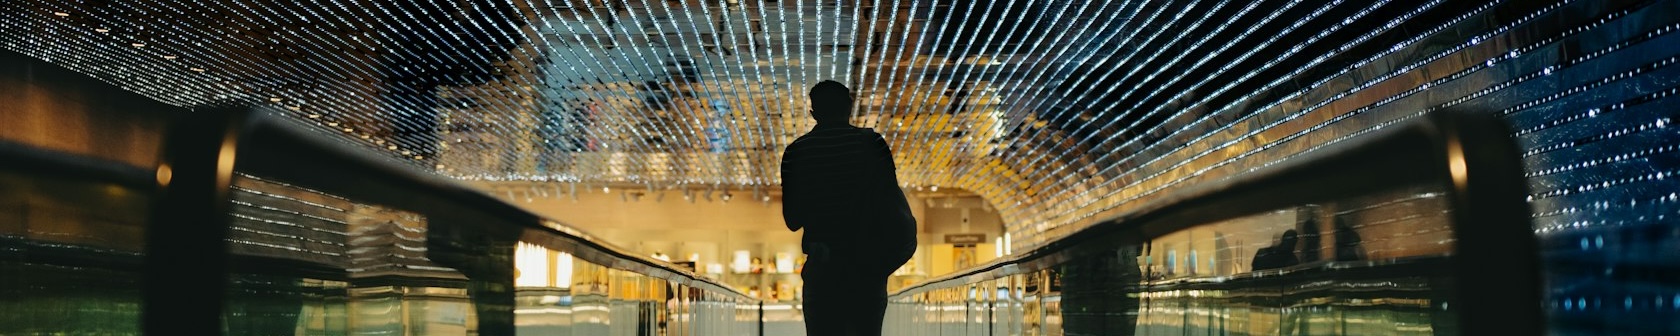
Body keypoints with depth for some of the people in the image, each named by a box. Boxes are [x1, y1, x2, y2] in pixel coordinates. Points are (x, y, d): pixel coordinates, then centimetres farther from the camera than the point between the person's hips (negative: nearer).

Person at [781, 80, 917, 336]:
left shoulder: (796, 152, 1)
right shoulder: (872, 143, -2)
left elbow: (792, 220, 5)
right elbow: (891, 202, -3)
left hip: (822, 267, 0)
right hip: (868, 266, 0)